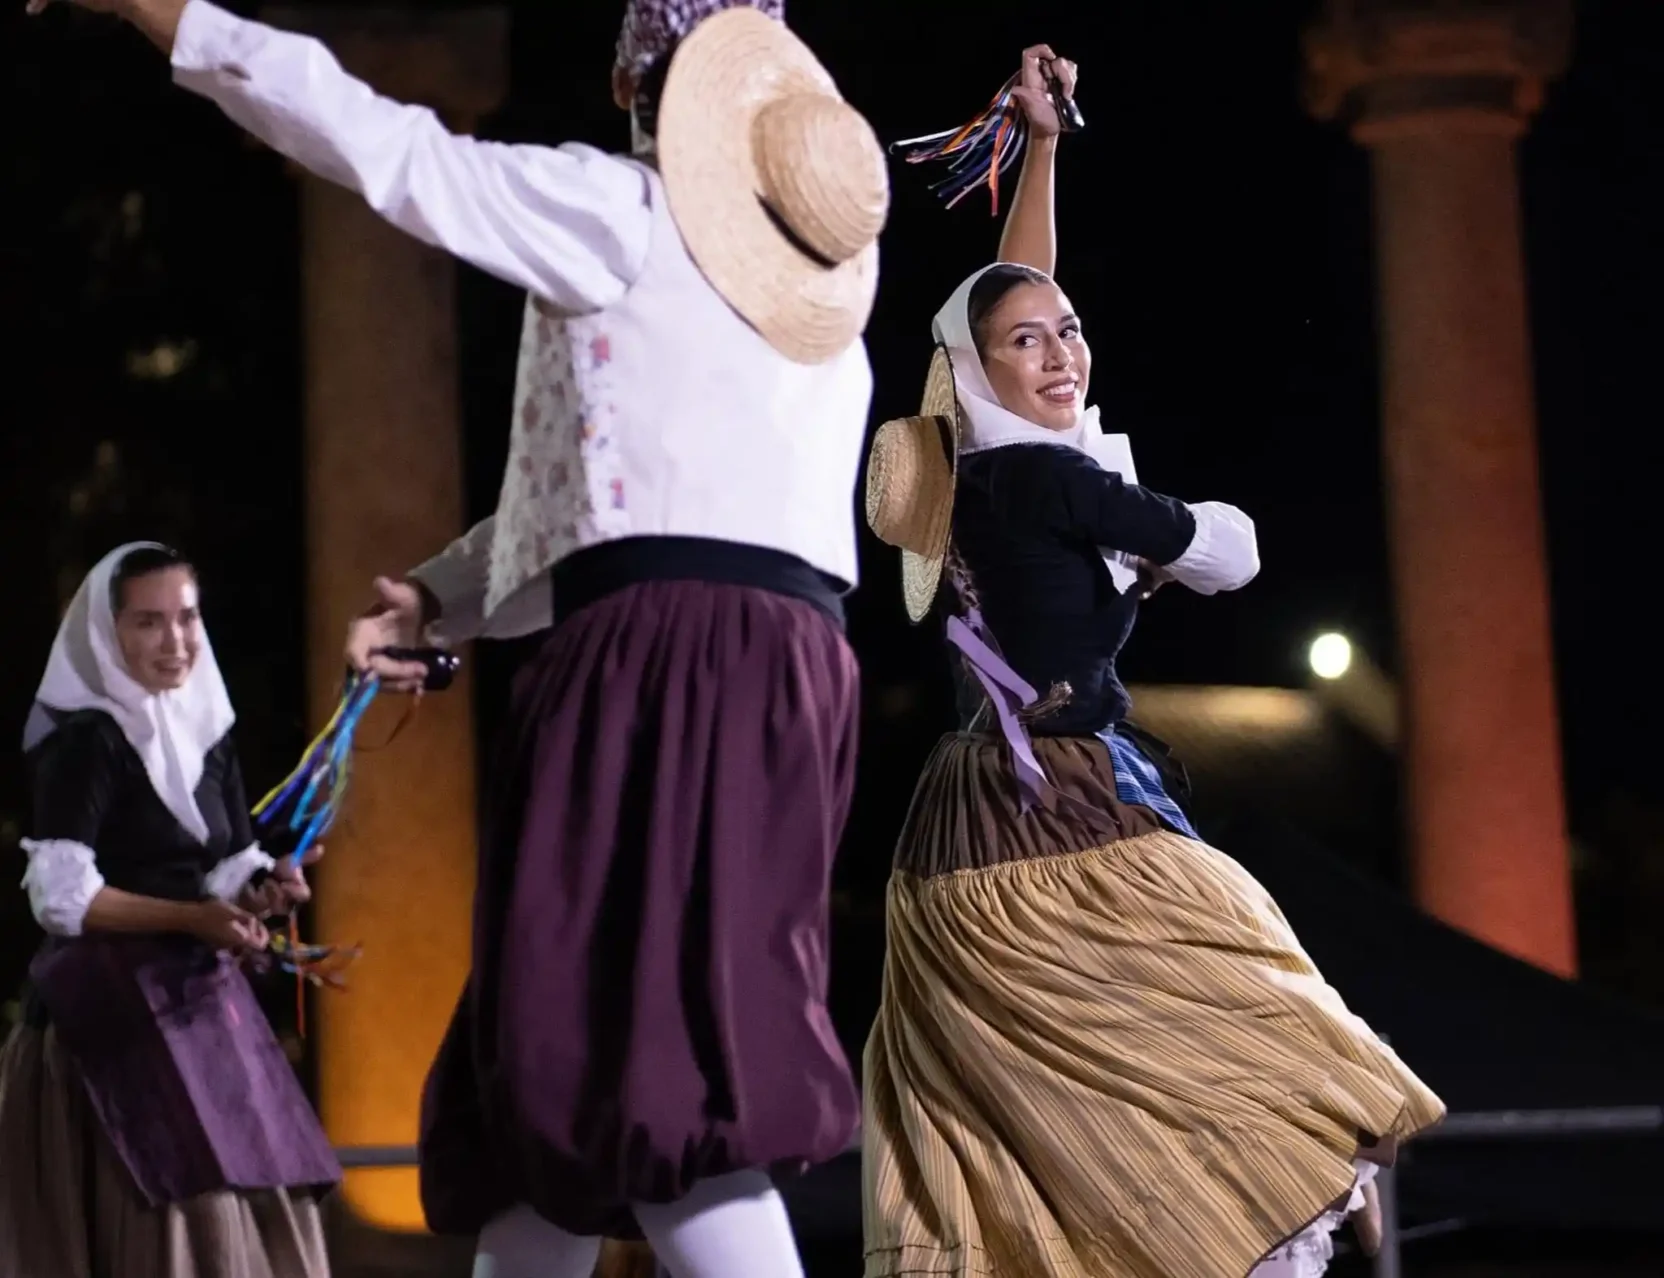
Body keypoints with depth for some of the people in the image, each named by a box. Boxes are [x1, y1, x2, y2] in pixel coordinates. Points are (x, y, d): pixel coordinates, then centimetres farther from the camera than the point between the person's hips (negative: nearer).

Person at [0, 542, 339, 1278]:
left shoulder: (208, 728, 12)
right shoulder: (83, 741, -11)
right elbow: (61, 897, -17)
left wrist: (264, 889, -8)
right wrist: (193, 919, -23)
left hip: (201, 997, 8)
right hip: (113, 1008, -8)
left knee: (253, 1212, 8)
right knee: (169, 1215, -12)